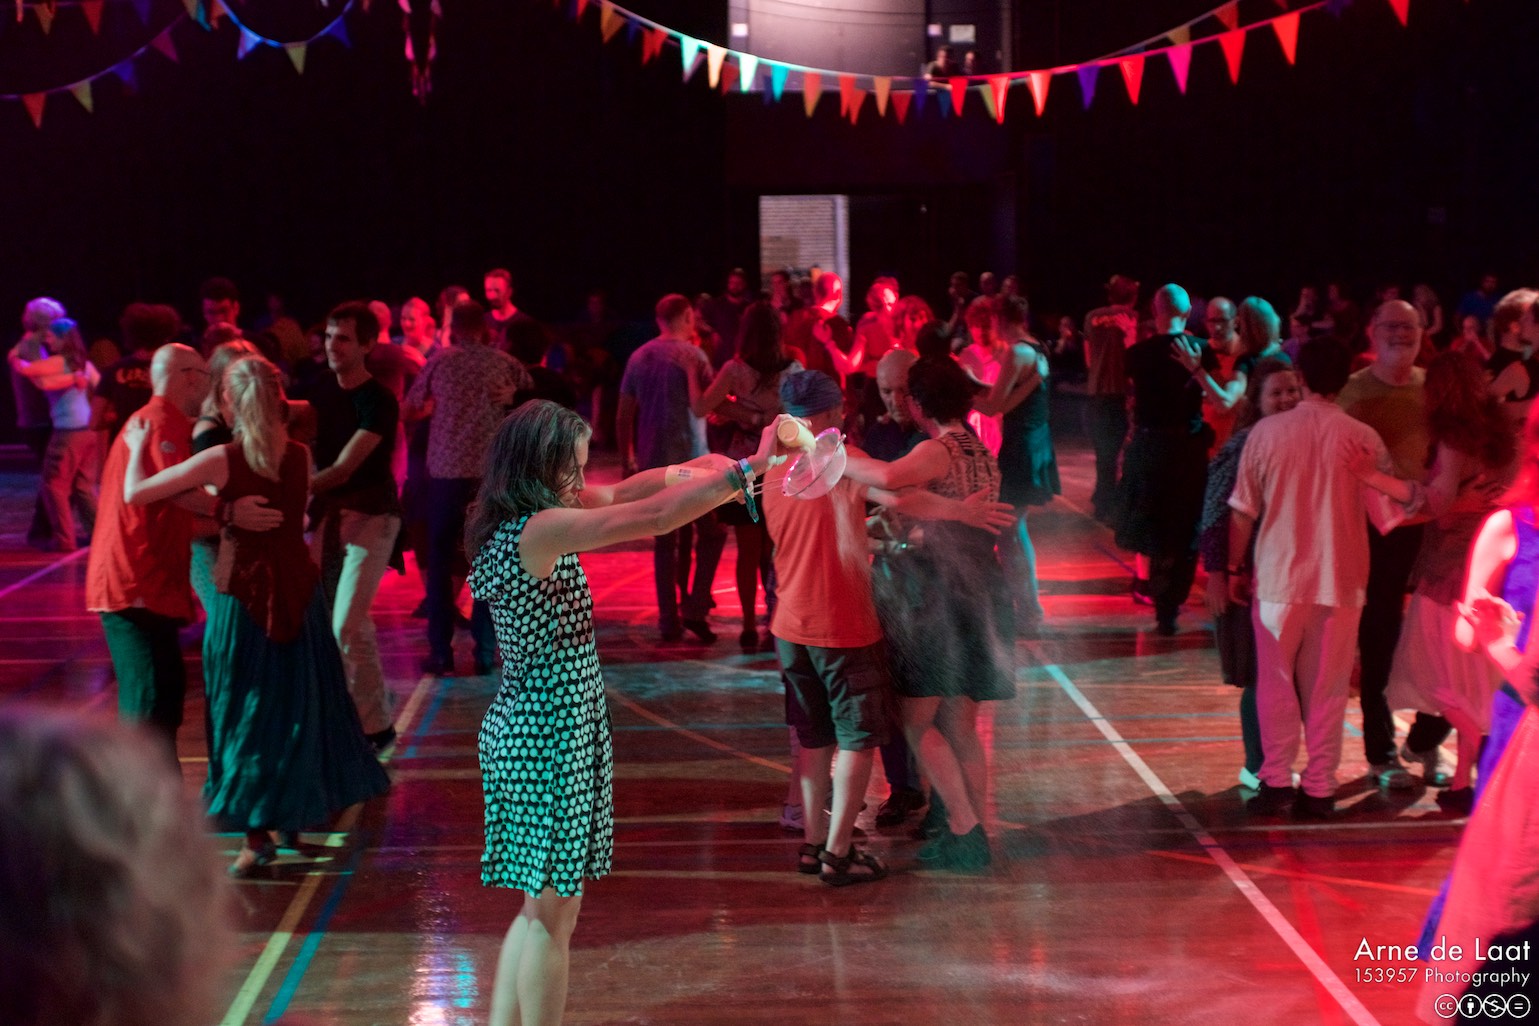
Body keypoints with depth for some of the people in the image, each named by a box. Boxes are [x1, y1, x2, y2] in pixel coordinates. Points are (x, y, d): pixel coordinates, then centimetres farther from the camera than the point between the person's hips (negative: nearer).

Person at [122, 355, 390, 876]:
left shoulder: (222, 459, -15)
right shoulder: (301, 456, -3)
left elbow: (135, 493, -14)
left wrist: (138, 446, 3)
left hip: (244, 593, -4)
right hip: (298, 591, 4)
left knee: (248, 711, 5)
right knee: (300, 701, 17)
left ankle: (258, 835, 5)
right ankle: (305, 809, 26)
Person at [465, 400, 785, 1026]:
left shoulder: (511, 523, 7)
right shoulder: (539, 530, -21)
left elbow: (619, 496, 17)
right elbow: (654, 517, -24)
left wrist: (695, 469, 6)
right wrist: (748, 468, -19)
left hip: (528, 732, 10)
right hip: (547, 740, -10)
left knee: (544, 907, 18)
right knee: (552, 915, 2)